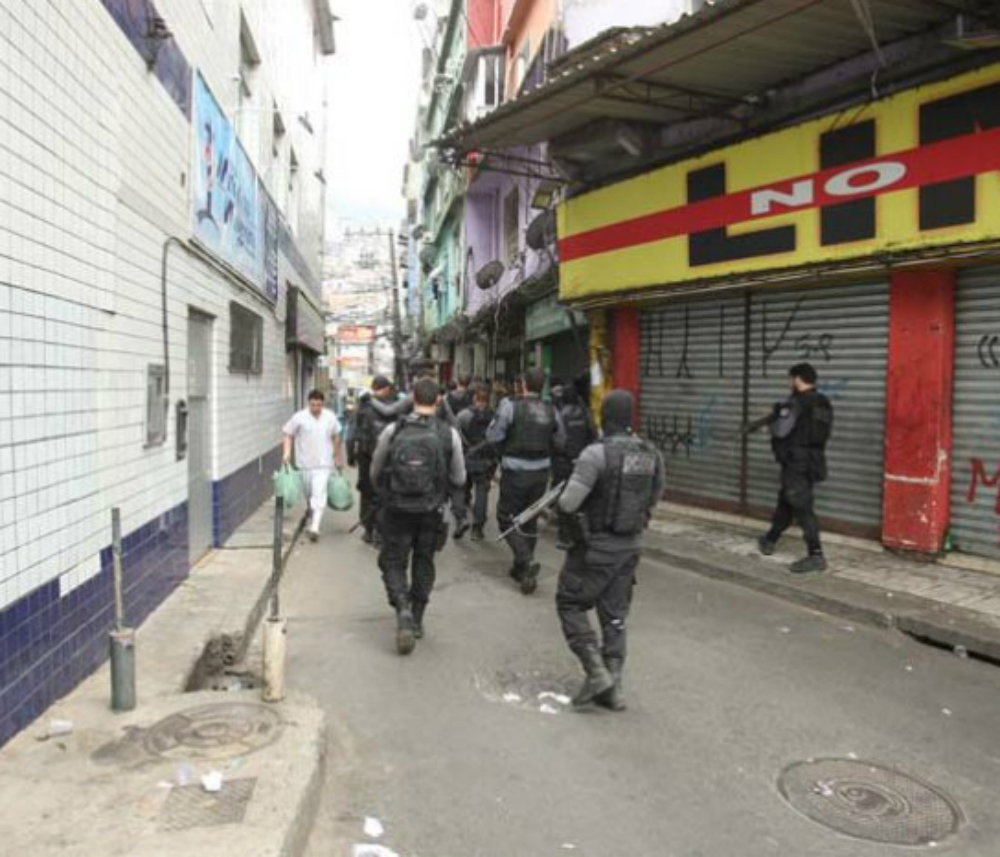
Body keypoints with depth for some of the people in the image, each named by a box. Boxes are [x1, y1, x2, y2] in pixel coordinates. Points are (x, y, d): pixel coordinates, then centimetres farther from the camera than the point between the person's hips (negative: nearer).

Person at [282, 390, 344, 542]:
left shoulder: (331, 417, 2)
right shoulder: (299, 417, -5)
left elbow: (336, 437, 14)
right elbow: (288, 434, -1)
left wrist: (338, 457, 18)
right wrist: (287, 452, -15)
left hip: (323, 464, 0)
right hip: (305, 463, 1)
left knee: (319, 494, -12)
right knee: (308, 494, 14)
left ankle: (315, 527, -17)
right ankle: (311, 514, 42)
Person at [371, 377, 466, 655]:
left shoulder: (392, 431, -7)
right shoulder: (449, 434, -7)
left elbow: (375, 472, 3)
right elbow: (459, 479, 1)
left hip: (397, 510, -1)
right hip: (432, 511, 1)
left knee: (393, 562, 11)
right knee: (423, 564, 18)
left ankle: (403, 609, -10)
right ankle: (417, 620, 26)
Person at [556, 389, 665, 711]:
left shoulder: (596, 454, -20)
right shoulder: (651, 455, -1)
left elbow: (568, 503, -21)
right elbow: (654, 498, 10)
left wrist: (563, 500, 1)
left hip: (596, 546, -6)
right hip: (631, 546, 6)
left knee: (570, 604, 12)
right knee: (615, 616, 15)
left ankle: (596, 671, 3)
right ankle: (612, 687, 19)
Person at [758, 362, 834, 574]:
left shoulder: (796, 402, -16)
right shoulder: (823, 403, 11)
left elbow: (780, 430, -20)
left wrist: (774, 419, 2)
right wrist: (782, 418, 14)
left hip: (796, 463, -9)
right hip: (812, 462, 9)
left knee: (802, 507, -7)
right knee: (785, 501, 20)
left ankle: (816, 556, -10)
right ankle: (770, 541, 34)